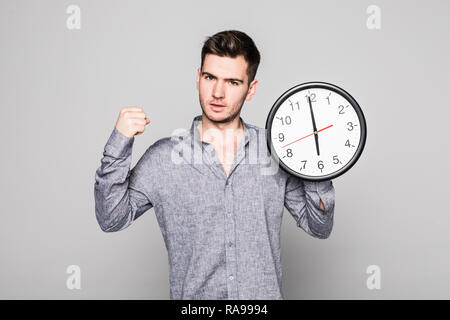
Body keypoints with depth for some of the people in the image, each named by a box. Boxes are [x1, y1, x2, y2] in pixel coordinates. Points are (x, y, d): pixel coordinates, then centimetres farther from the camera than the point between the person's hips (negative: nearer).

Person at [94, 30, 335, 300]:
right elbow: (112, 220, -7)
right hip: (193, 296, -1)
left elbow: (319, 228, 3)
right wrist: (119, 145, -15)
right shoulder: (163, 157, -4)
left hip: (265, 293, 1)